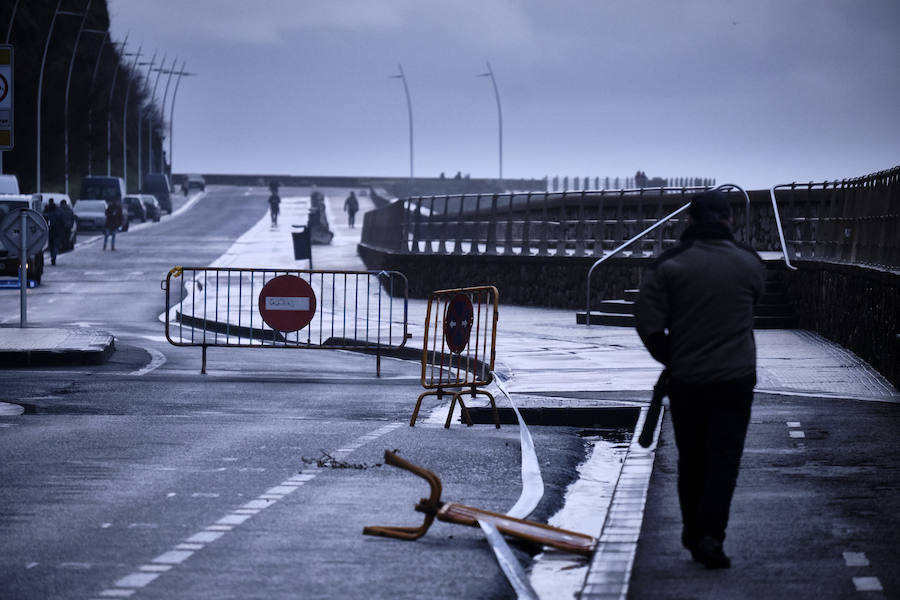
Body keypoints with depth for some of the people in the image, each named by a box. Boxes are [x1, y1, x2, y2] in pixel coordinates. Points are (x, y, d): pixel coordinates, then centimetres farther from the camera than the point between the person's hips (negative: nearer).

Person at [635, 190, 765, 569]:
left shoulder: (669, 265, -6)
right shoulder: (748, 263, -2)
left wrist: (671, 359, 6)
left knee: (692, 459, 14)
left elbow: (649, 325, -8)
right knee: (724, 458, 0)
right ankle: (710, 536, -13)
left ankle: (693, 534, 24)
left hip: (686, 380, 1)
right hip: (735, 379, -1)